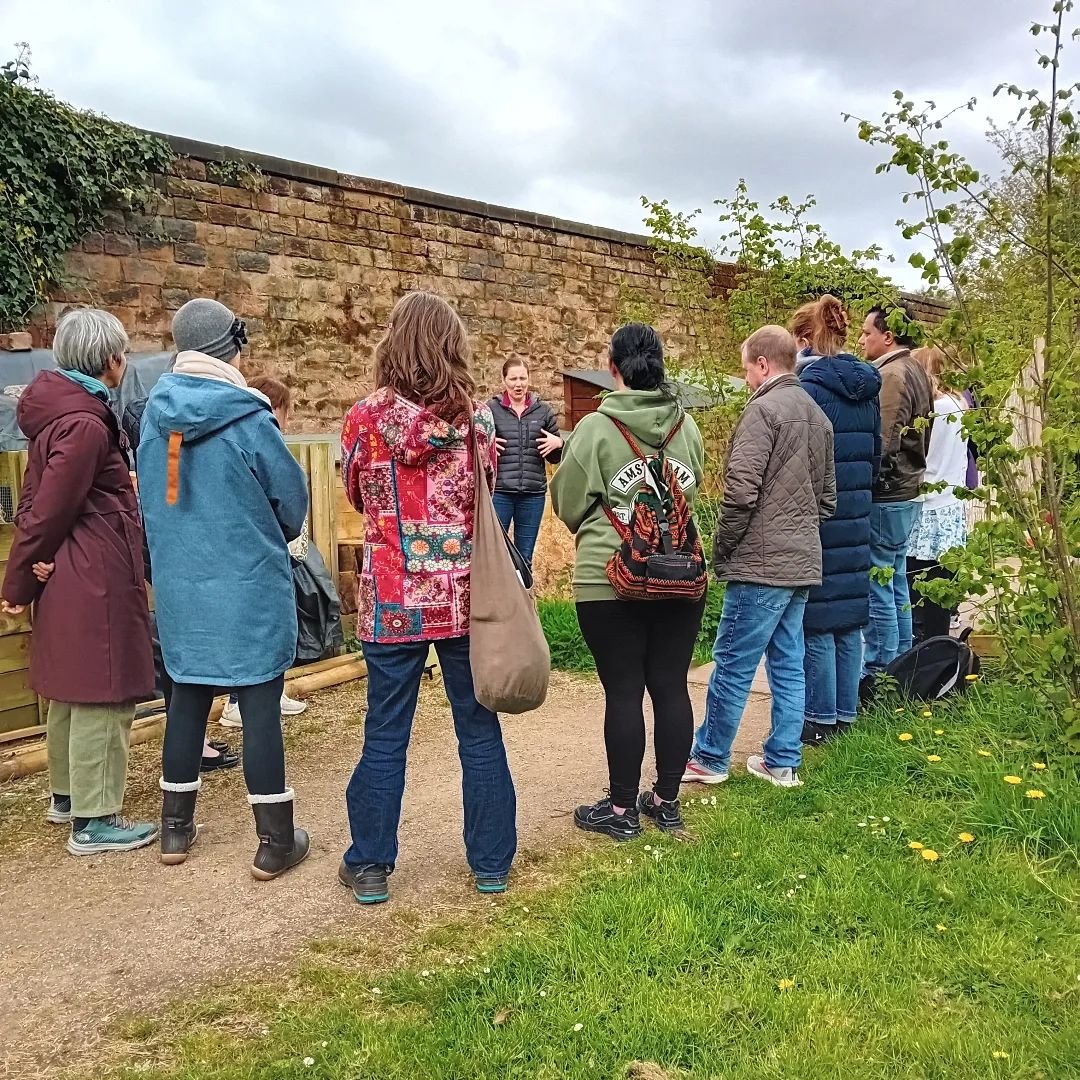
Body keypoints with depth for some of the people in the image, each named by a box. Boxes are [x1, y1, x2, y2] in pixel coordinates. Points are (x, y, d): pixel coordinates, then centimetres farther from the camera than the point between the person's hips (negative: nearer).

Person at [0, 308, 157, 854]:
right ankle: (95, 821, 6)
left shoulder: (57, 409, 13)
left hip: (69, 579, 10)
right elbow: (49, 508, -16)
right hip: (96, 580, -10)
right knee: (101, 696, -2)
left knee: (71, 690, 19)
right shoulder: (85, 423, -18)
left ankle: (66, 795, 34)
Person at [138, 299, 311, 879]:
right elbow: (293, 500, -5)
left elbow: (151, 496, 11)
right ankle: (274, 843, 11)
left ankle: (175, 829, 30)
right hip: (250, 587, -5)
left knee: (187, 699, 17)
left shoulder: (154, 412, 0)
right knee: (260, 705, 2)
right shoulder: (246, 418, -15)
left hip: (179, 586, 5)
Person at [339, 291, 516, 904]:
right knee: (480, 731, 12)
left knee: (385, 737, 10)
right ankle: (492, 863, 24)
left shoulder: (367, 416, -7)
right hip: (465, 596, 1)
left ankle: (370, 867, 22)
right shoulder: (478, 417, -4)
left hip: (393, 601, 0)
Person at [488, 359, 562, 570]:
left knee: (525, 558, 13)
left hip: (533, 494, 3)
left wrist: (558, 443, -10)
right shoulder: (491, 409, 1)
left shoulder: (543, 410, 8)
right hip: (499, 493, -2)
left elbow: (555, 458, 12)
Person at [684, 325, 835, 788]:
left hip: (761, 563, -9)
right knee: (788, 665, 12)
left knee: (733, 664, 1)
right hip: (803, 564, 9)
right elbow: (827, 495, 19)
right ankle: (782, 761, 19)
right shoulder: (818, 415, 15)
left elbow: (741, 490, -19)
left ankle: (709, 759, 12)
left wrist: (721, 550, -8)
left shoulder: (763, 409, -12)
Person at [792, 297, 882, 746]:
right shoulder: (866, 388, 9)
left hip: (816, 521, -8)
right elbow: (874, 453, 16)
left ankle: (821, 719, 10)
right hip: (855, 520, 8)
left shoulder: (809, 388, -15)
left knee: (816, 622, 1)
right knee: (849, 618, 13)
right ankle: (846, 712, 23)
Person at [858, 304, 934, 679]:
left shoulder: (891, 375, -15)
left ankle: (876, 674, 2)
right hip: (906, 493, 10)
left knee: (877, 588, -4)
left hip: (885, 497, -10)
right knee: (896, 585, 16)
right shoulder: (915, 372, 15)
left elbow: (882, 444, -21)